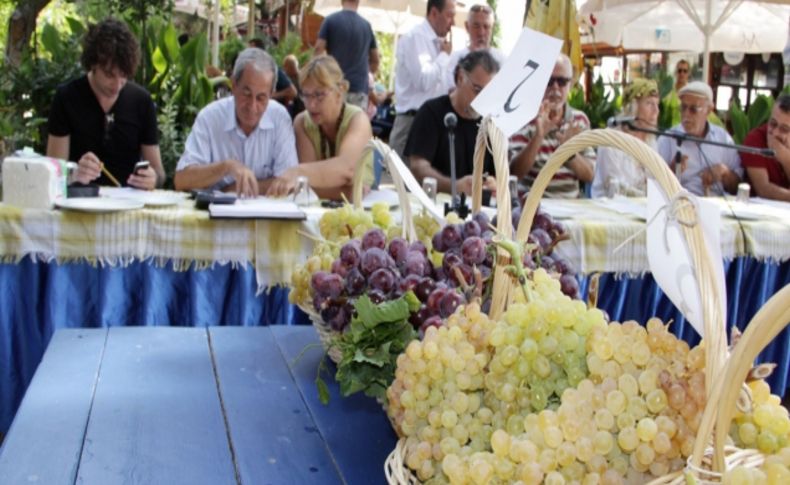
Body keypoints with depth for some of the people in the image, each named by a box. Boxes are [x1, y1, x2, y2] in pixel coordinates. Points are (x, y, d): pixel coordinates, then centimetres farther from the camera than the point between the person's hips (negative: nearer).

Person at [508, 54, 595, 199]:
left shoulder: (580, 120, 7)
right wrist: (538, 137, -24)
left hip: (570, 203, 4)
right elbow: (515, 172, -13)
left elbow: (589, 175, 3)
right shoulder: (524, 118, -5)